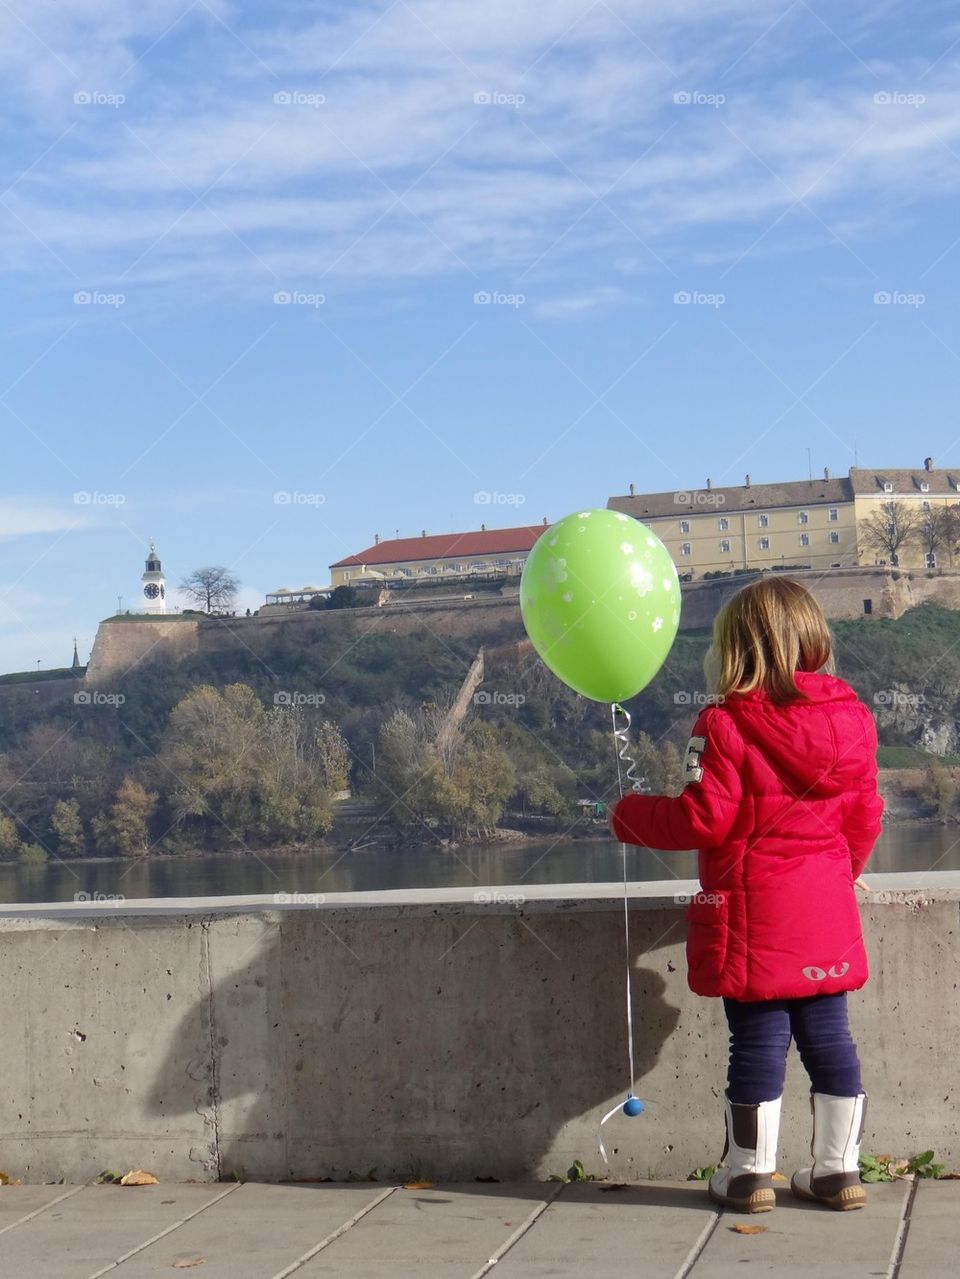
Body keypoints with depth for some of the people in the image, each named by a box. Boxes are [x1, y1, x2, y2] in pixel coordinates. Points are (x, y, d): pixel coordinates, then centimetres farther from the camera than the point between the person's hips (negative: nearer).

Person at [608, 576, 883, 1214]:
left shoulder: (725, 723, -13)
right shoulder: (851, 717, 5)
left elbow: (704, 818, -15)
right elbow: (865, 816, 11)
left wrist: (631, 815, 1)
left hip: (754, 911, -5)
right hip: (828, 909, 5)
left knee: (759, 1039, 3)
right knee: (829, 1034, 11)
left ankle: (750, 1171, 13)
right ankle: (839, 1168, 17)